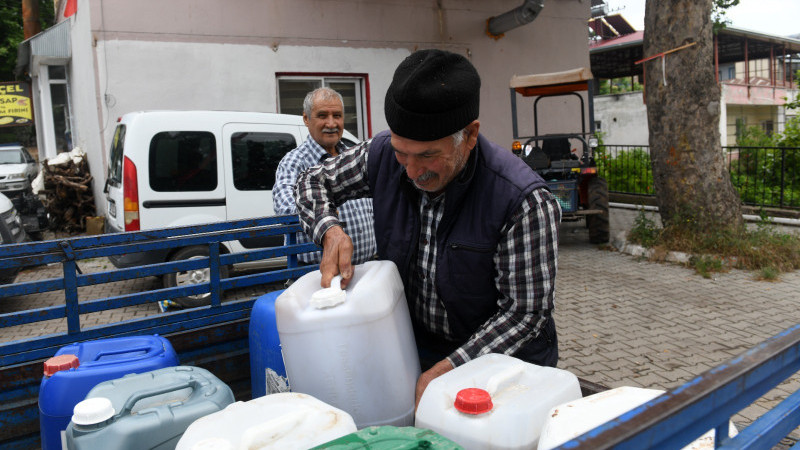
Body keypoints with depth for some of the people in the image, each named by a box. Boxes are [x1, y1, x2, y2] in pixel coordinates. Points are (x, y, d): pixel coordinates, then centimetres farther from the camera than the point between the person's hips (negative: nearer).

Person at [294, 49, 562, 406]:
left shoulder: (523, 200, -26)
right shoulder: (383, 156, -12)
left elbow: (525, 313, -20)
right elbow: (312, 182, 6)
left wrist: (443, 373, -25)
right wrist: (331, 231, -15)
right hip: (417, 352, 3)